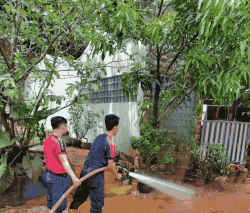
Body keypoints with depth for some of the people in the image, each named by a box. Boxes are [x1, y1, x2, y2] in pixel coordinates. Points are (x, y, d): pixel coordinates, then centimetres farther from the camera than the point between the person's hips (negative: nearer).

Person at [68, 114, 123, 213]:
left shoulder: (99, 137, 6)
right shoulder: (110, 143, -18)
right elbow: (110, 165, -13)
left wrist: (112, 163, 28)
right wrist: (117, 175, 5)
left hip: (85, 170, 8)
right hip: (95, 174, -8)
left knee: (81, 195, 26)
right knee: (98, 202, 7)